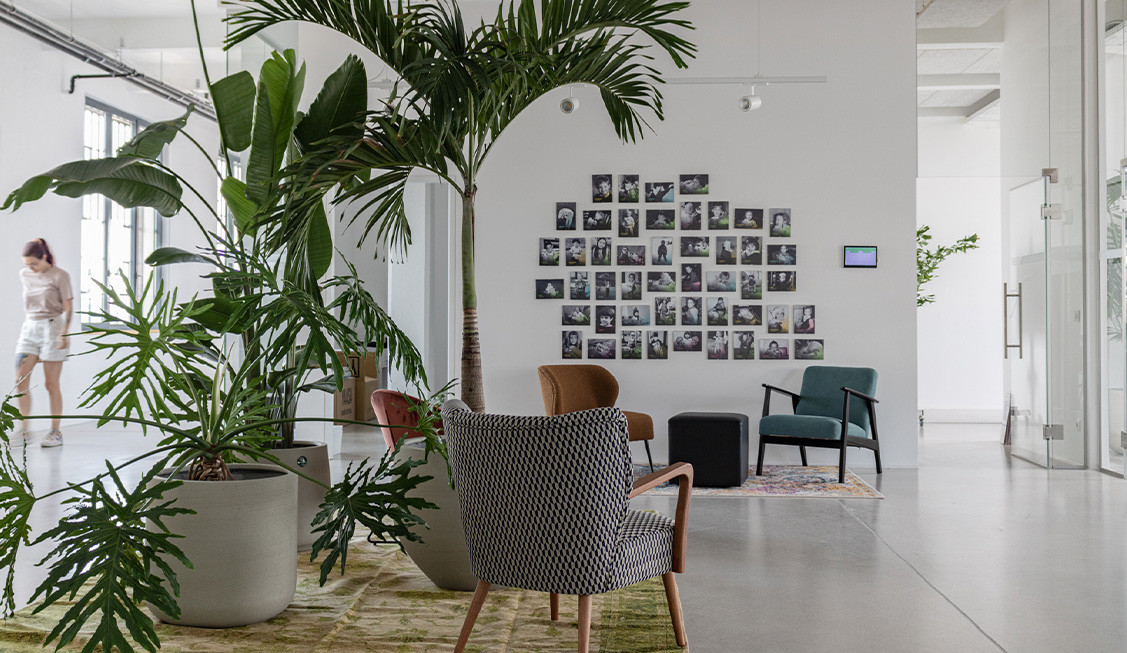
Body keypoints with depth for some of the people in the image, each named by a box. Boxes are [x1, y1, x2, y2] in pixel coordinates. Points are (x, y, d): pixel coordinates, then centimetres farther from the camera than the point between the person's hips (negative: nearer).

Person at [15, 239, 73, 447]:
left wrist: (64, 333, -18)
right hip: (29, 329, 5)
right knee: (20, 381, -5)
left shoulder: (59, 276, -6)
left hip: (52, 328, -5)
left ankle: (55, 432, 8)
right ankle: (23, 430, 1)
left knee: (51, 384, -1)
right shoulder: (24, 275, 9)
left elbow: (68, 307, -8)